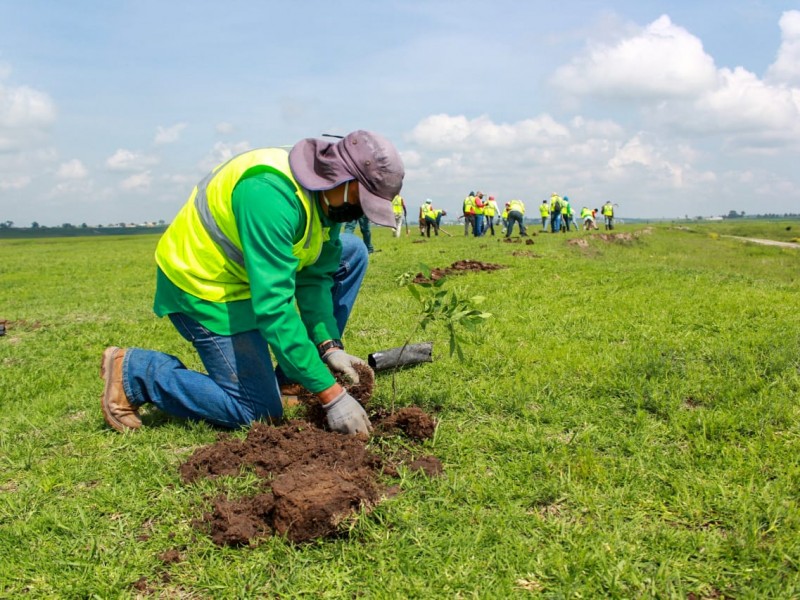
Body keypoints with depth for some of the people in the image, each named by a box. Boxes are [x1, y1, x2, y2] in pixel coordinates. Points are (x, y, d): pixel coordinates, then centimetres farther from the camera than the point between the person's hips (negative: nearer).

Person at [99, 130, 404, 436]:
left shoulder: (326, 193, -6)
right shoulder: (272, 194, -35)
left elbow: (313, 277, 1)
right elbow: (273, 308, -37)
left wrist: (330, 347, -13)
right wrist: (330, 394, -34)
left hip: (247, 266, 9)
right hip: (203, 287, -9)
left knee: (351, 253, 1)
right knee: (258, 411, -8)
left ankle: (294, 380, 6)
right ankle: (132, 371, 3)